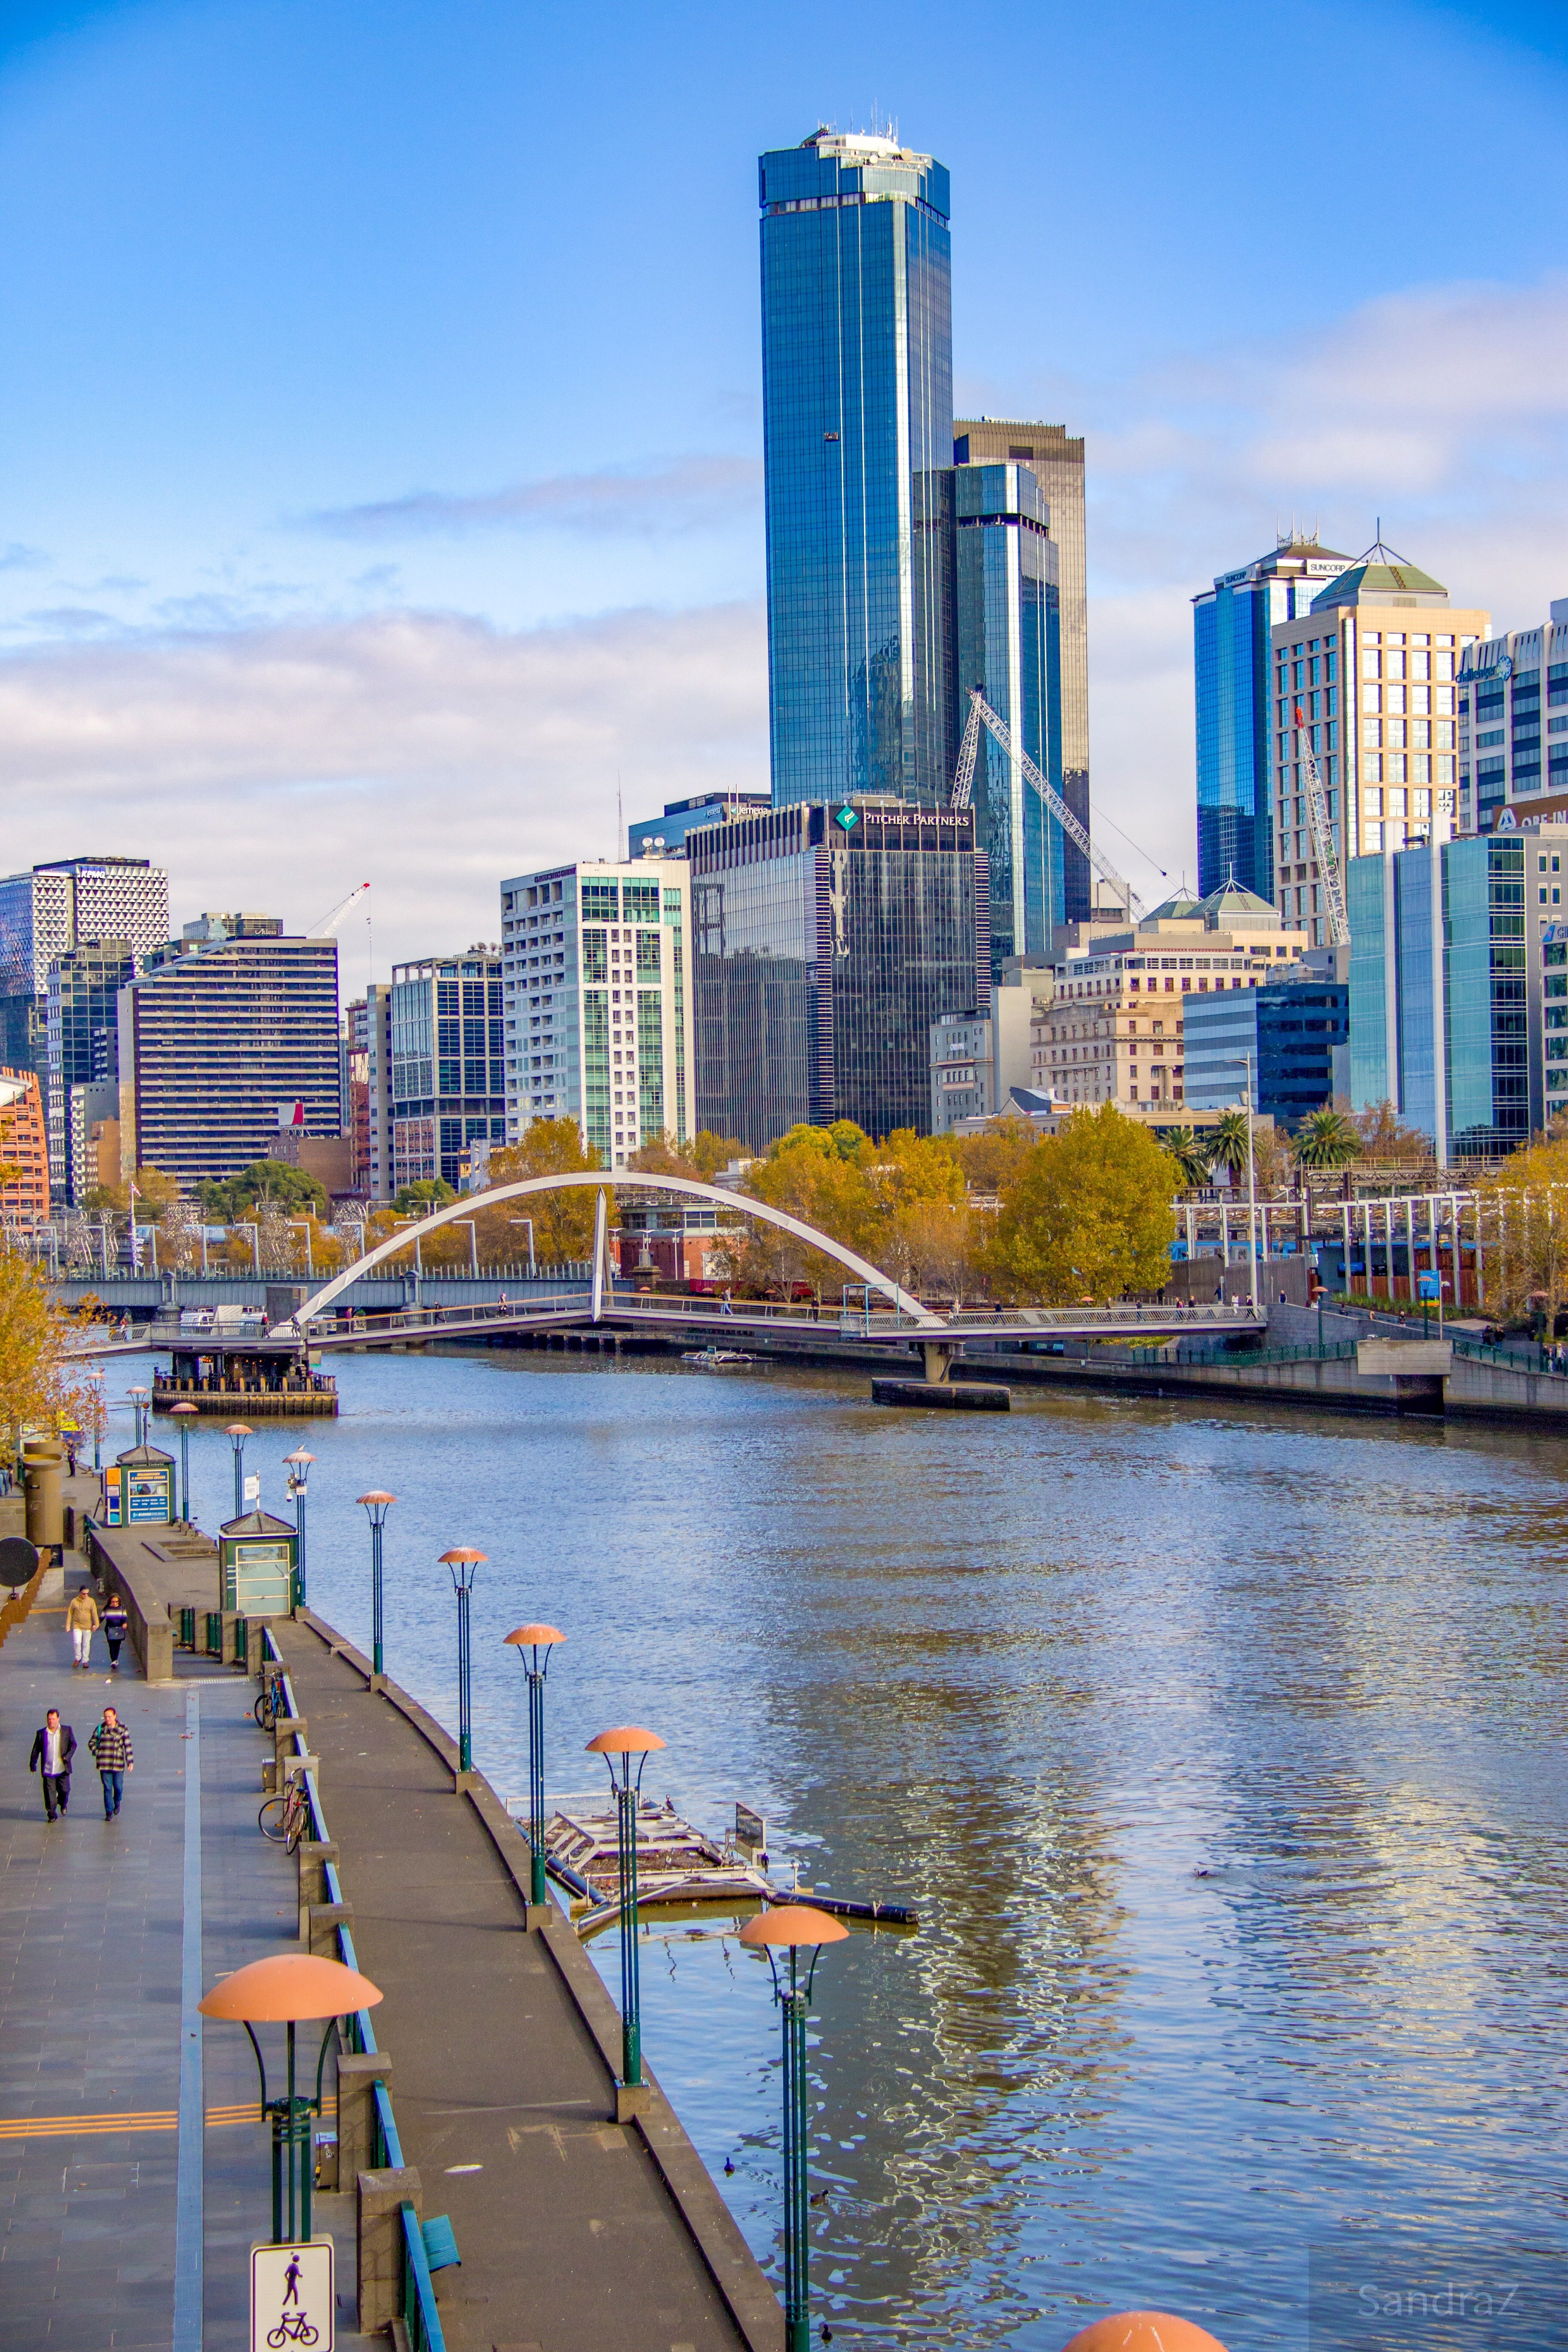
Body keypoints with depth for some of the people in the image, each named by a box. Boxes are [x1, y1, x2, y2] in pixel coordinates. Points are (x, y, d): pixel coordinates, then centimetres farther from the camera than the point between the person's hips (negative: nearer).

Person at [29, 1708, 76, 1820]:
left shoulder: (67, 1730, 3)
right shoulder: (41, 1734, 5)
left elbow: (74, 1745, 3)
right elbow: (36, 1751, 10)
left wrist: (67, 1757, -13)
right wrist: (33, 1765, 6)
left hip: (63, 1769, 0)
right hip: (48, 1771, 0)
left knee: (65, 1790, 5)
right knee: (50, 1794, -1)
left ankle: (63, 1805, 36)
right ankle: (51, 1815, 10)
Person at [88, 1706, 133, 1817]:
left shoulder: (122, 1729, 0)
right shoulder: (101, 1729, 4)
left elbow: (128, 1746, 1)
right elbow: (91, 1743, 13)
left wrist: (130, 1762, -3)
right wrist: (97, 1753, -2)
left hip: (118, 1764, -1)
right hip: (104, 1764, 1)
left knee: (118, 1787, 4)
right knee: (107, 1788, 0)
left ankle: (117, 1803, 34)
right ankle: (109, 1812, 7)